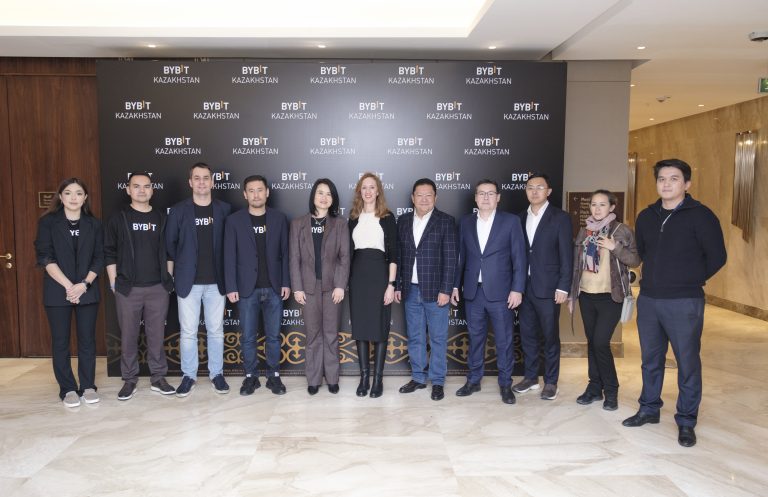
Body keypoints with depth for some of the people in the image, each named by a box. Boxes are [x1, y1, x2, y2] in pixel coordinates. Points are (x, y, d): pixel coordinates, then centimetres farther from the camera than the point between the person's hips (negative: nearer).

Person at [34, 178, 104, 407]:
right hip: (58, 291, -1)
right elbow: (45, 257, -7)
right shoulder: (48, 222, 0)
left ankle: (88, 386, 17)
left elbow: (99, 258, 3)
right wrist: (68, 286, -16)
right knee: (60, 341, 4)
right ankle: (68, 389, 15)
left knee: (87, 339, 6)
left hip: (88, 291, 1)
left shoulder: (94, 224, 6)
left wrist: (84, 284, -12)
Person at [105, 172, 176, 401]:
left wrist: (168, 279, 5)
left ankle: (158, 378, 17)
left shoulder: (161, 218, 7)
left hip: (158, 288, 1)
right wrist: (114, 282, -2)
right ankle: (129, 380, 18)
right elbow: (109, 253, 3)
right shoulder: (118, 218, 3)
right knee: (128, 336, 6)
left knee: (157, 335, 6)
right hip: (128, 288, -1)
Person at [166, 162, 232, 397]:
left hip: (216, 281, 1)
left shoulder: (224, 209, 1)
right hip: (188, 281, 0)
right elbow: (169, 245, 4)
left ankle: (217, 373, 21)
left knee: (216, 330, 9)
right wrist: (171, 276, 2)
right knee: (188, 332, 6)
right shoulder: (178, 210, 0)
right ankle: (189, 375, 19)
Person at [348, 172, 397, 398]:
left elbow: (393, 253, -4)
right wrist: (346, 280, 6)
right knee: (360, 326, 6)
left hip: (379, 274, -3)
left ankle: (378, 378, 10)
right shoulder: (353, 218, 10)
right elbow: (349, 250, 11)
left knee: (380, 326, 1)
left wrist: (391, 284, -10)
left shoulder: (387, 218, 0)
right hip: (357, 275, 3)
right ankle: (364, 377, 16)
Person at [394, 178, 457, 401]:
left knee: (438, 338, 5)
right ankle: (418, 377, 25)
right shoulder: (403, 221, 7)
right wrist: (397, 286, 6)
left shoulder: (445, 221, -5)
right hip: (411, 290, 4)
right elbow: (398, 256, 9)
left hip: (435, 290, -4)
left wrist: (445, 290, -13)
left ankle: (437, 381, 17)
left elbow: (450, 258, -8)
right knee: (415, 337, 13)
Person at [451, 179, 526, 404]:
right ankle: (473, 380, 25)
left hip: (500, 292, -2)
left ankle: (505, 384, 19)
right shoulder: (466, 222, 7)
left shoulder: (511, 221, -2)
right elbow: (461, 257, 10)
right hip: (473, 291, 3)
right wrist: (455, 285, 7)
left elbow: (519, 258, -4)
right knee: (475, 338, 12)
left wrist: (517, 289, -10)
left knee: (504, 340, 5)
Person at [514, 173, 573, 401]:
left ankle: (551, 381, 18)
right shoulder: (520, 218, 9)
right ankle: (531, 377, 26)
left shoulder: (560, 217, -4)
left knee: (550, 336, 5)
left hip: (548, 287, -4)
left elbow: (566, 255, -7)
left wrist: (563, 287, -12)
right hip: (524, 286, 5)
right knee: (527, 335, 12)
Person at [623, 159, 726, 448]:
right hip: (648, 300, 5)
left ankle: (686, 422, 16)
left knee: (687, 363, 3)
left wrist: (690, 280, 3)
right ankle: (649, 409, 30)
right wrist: (657, 276, 13)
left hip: (684, 303, -5)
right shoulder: (646, 217, 8)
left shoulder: (700, 216, -8)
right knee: (650, 359, 15)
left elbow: (717, 257, -5)